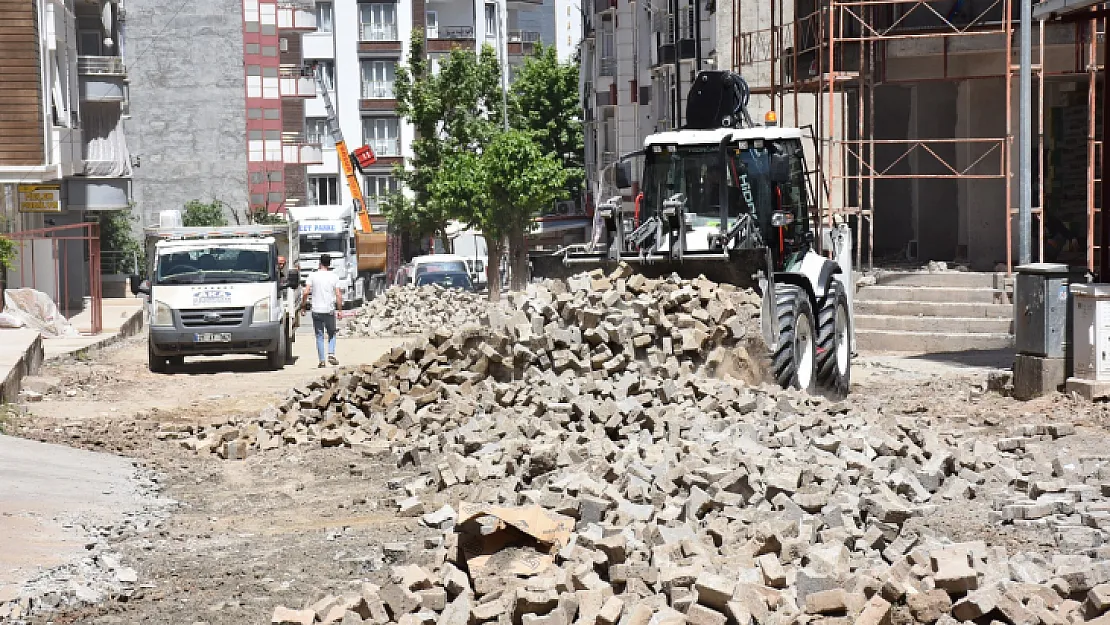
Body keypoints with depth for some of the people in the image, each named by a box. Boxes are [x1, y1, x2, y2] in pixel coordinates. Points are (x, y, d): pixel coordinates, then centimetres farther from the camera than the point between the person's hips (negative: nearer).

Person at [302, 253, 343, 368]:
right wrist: (340, 310, 3)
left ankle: (322, 361, 2)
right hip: (330, 310, 0)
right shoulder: (334, 276, 0)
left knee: (319, 336, 5)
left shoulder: (313, 275, -2)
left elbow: (306, 293, -7)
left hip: (317, 310, 0)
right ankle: (331, 354, -5)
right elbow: (338, 295, -5)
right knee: (331, 334, 15)